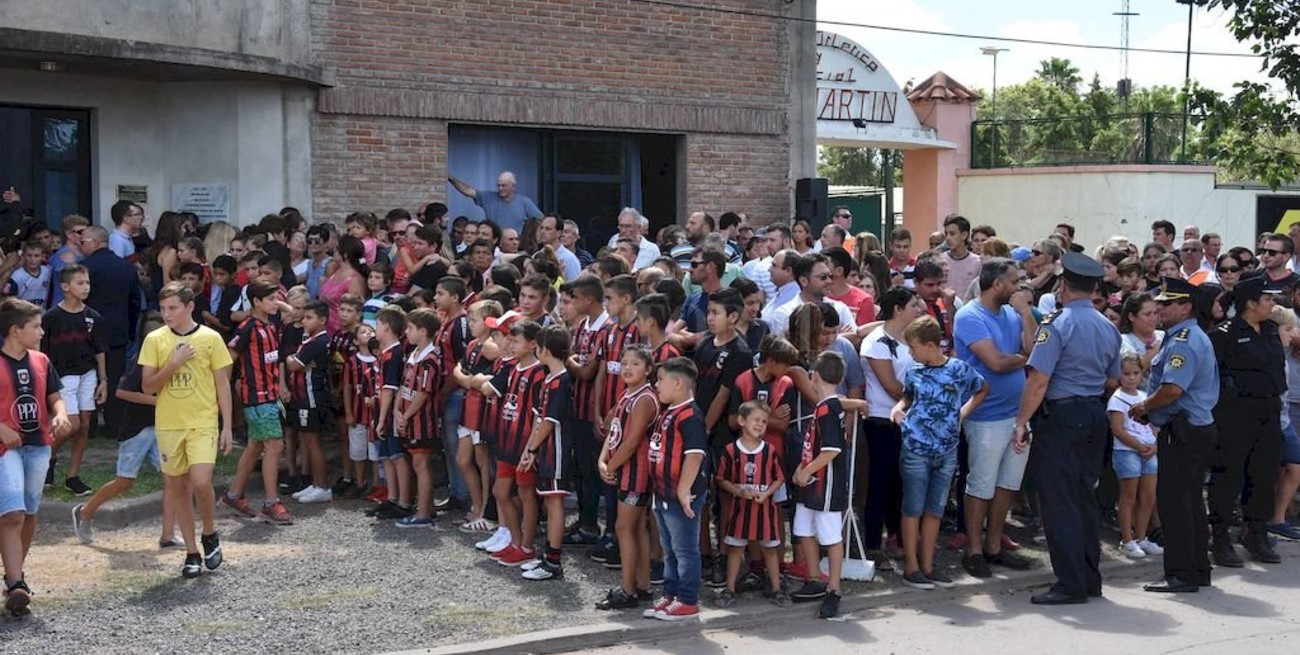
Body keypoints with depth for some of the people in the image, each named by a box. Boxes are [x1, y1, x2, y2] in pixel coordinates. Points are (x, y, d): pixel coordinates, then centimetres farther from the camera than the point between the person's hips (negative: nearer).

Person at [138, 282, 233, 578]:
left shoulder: (210, 338, -3)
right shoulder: (154, 340, 1)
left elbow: (222, 383, 1)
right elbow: (147, 386, -1)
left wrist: (227, 426, -2)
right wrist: (173, 364, -16)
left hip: (203, 423, -2)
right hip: (168, 424, 2)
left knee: (201, 482, -17)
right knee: (179, 487, 7)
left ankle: (210, 536, 9)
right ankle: (192, 552, 18)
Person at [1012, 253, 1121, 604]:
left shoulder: (1056, 324, -15)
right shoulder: (1108, 328, 9)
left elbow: (1039, 380, -18)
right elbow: (1111, 379, 18)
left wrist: (1022, 422, -12)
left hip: (1061, 416, -8)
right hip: (1095, 414, 8)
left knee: (1059, 501, -3)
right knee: (1085, 497, 16)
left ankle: (1071, 584, -2)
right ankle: (1090, 578, 22)